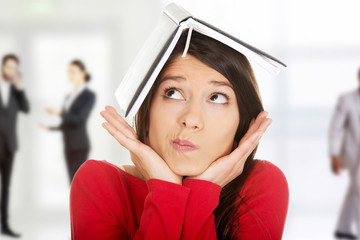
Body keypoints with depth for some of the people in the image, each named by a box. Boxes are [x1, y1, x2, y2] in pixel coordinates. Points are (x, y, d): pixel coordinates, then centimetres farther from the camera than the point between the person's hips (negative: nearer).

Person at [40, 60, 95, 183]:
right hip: (69, 146, 7)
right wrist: (50, 127, 9)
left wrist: (59, 113, -24)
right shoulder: (69, 97, 17)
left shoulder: (89, 95, -4)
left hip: (80, 146, -7)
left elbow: (80, 119, -16)